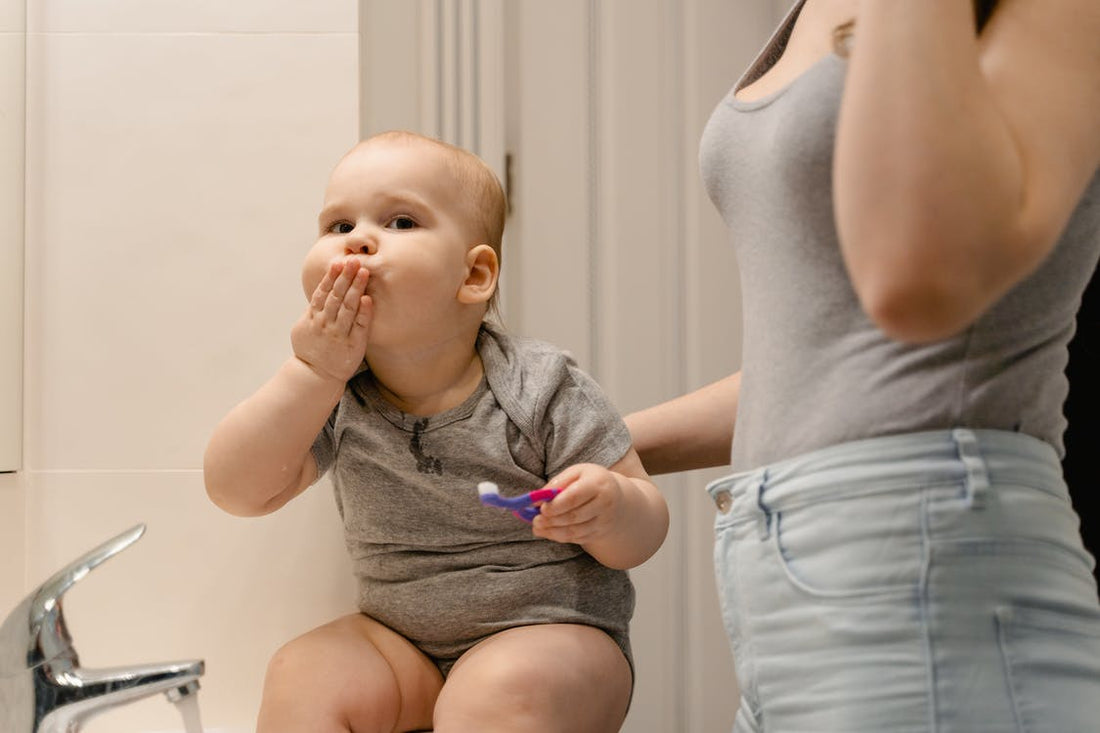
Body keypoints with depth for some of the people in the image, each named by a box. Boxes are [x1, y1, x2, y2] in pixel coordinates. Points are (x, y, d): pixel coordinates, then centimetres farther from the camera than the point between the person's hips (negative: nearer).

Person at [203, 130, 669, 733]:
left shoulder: (540, 391, -14)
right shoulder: (328, 393, -3)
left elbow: (643, 535, -11)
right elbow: (237, 491, -14)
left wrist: (608, 508, -36)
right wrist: (311, 374, -23)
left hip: (552, 633, -4)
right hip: (403, 641, 4)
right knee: (301, 674, -19)